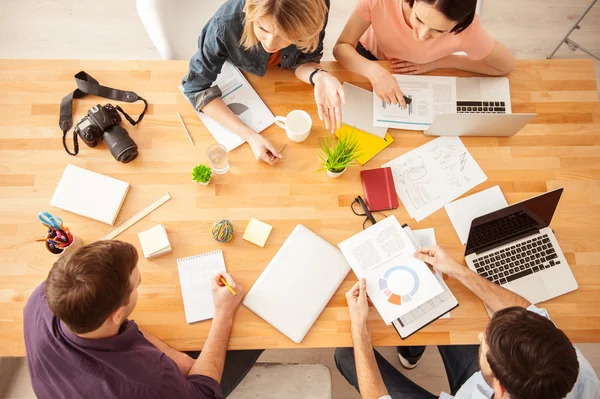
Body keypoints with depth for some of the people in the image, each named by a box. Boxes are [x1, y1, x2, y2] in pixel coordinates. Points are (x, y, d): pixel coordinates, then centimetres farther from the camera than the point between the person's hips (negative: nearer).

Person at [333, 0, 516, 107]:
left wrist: (441, 61, -23)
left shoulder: (466, 29, -36)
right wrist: (374, 71, -50)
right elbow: (341, 47, -30)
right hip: (369, 57, 0)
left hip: (419, 76, 1)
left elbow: (507, 65, -20)